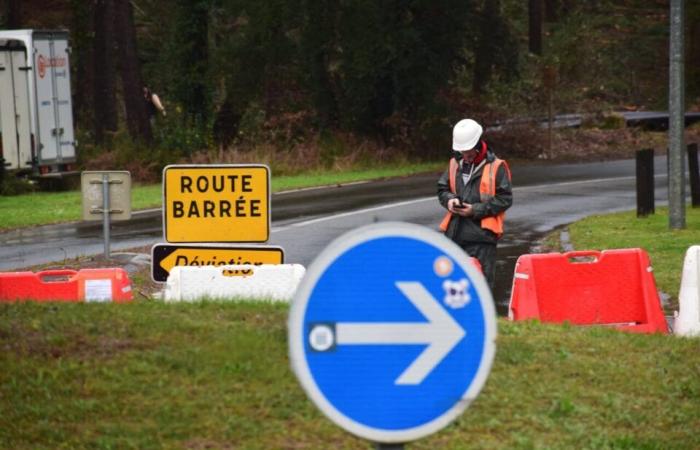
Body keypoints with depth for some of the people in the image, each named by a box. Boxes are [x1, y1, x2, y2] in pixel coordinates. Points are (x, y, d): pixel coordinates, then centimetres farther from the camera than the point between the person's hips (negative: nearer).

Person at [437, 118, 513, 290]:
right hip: (455, 233, 5)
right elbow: (442, 189, 20)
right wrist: (449, 200, -3)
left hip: (482, 233, -5)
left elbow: (505, 199, -7)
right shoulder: (455, 164, 11)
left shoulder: (496, 167, -5)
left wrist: (476, 209, -13)